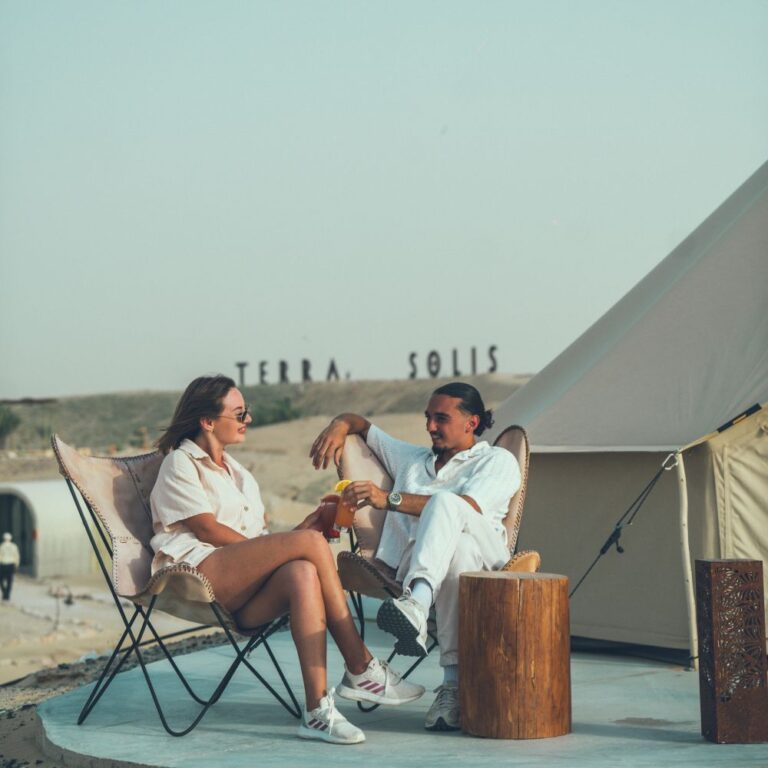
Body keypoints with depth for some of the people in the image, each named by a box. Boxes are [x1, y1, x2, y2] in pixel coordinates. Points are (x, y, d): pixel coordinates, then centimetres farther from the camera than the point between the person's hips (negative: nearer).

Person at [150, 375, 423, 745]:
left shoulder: (237, 472, 32)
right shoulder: (180, 463, 9)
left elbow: (261, 544, 19)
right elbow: (208, 530, -7)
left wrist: (312, 521, 0)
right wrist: (297, 541, -10)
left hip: (241, 596, 6)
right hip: (198, 573, -6)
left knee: (302, 573, -32)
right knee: (310, 542, -27)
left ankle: (318, 710, -43)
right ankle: (360, 668, -25)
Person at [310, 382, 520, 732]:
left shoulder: (497, 461, 16)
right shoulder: (411, 459, 37)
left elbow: (465, 508, -6)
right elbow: (361, 424, 44)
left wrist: (389, 499, -17)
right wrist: (340, 425, 16)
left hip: (484, 555, -3)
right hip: (415, 560, 3)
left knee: (443, 503, -37)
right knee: (458, 547, -37)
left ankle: (416, 606, -64)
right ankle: (454, 683, -53)